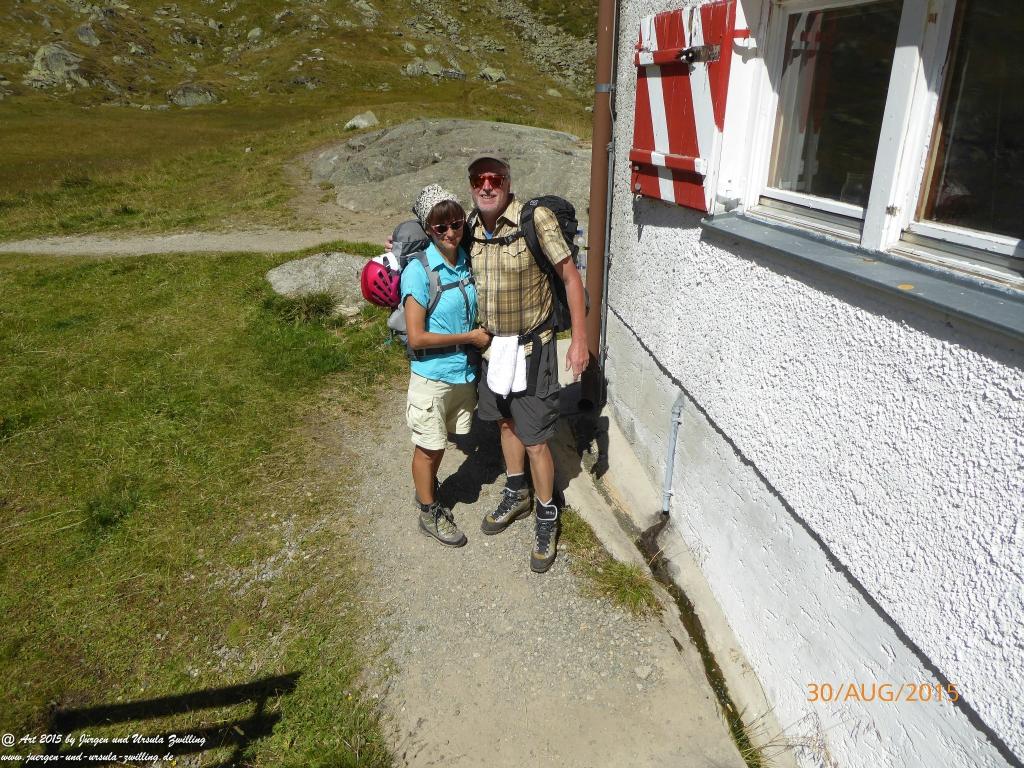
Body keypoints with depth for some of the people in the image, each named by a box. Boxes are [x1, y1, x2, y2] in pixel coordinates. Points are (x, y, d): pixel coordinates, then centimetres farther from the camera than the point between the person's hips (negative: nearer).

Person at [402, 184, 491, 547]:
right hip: (432, 376, -5)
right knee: (429, 446, 13)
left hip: (464, 370, 5)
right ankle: (429, 512, 32)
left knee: (438, 443, 22)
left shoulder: (467, 261, -2)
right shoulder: (419, 271, -20)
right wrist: (470, 336, -17)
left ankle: (427, 491, 47)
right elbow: (417, 338, -22)